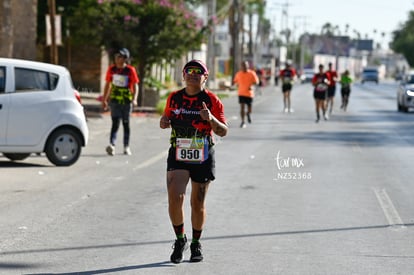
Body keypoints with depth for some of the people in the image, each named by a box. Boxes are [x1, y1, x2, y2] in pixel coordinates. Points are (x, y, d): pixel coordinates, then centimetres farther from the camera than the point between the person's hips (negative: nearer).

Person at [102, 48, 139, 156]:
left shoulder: (130, 70, -5)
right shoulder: (111, 69, 2)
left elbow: (135, 86, -2)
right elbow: (107, 85, 12)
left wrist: (134, 99, -17)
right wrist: (104, 100, 10)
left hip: (127, 101, -1)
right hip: (114, 100, 1)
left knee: (126, 124, 10)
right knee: (115, 123, -12)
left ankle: (126, 147, 21)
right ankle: (112, 145, -25)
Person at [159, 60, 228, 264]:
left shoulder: (212, 100, -4)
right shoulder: (174, 98, 4)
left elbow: (223, 132, -4)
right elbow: (167, 117, 20)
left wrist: (211, 118, -23)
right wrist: (164, 122, -4)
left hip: (203, 158, -1)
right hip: (178, 155, 1)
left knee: (198, 203, 8)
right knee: (174, 197, -16)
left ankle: (196, 243, 28)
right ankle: (180, 239, 4)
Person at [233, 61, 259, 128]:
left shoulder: (252, 73, -4)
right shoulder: (239, 74, 5)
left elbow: (256, 82, -7)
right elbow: (235, 81, 16)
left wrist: (252, 86, -25)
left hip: (249, 94, -1)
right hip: (241, 93, 1)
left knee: (249, 109, 7)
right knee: (242, 107, -10)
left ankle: (248, 114, 43)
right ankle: (243, 122, -6)